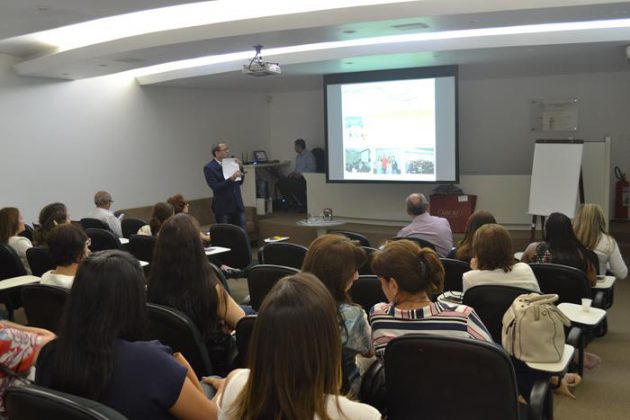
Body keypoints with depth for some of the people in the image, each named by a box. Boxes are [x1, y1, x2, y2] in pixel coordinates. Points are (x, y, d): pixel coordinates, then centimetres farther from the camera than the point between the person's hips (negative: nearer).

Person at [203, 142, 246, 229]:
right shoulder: (209, 168, -8)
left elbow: (239, 182, 14)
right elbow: (215, 187, -19)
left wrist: (239, 168, -1)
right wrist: (231, 179, -30)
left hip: (238, 206, 5)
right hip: (223, 209, -5)